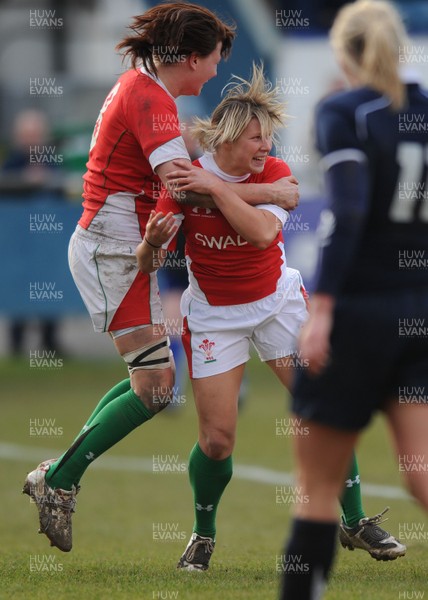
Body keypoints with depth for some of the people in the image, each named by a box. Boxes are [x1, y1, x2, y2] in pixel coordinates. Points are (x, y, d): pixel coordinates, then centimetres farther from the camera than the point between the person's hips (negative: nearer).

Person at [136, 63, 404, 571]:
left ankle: (355, 520, 10)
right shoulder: (185, 180, -16)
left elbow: (262, 231, -31)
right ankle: (203, 534, 17)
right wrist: (153, 243, -37)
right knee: (216, 439, -8)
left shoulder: (275, 173, -12)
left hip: (278, 301, 2)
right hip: (213, 315, -2)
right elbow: (148, 263, -15)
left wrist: (216, 188, -33)